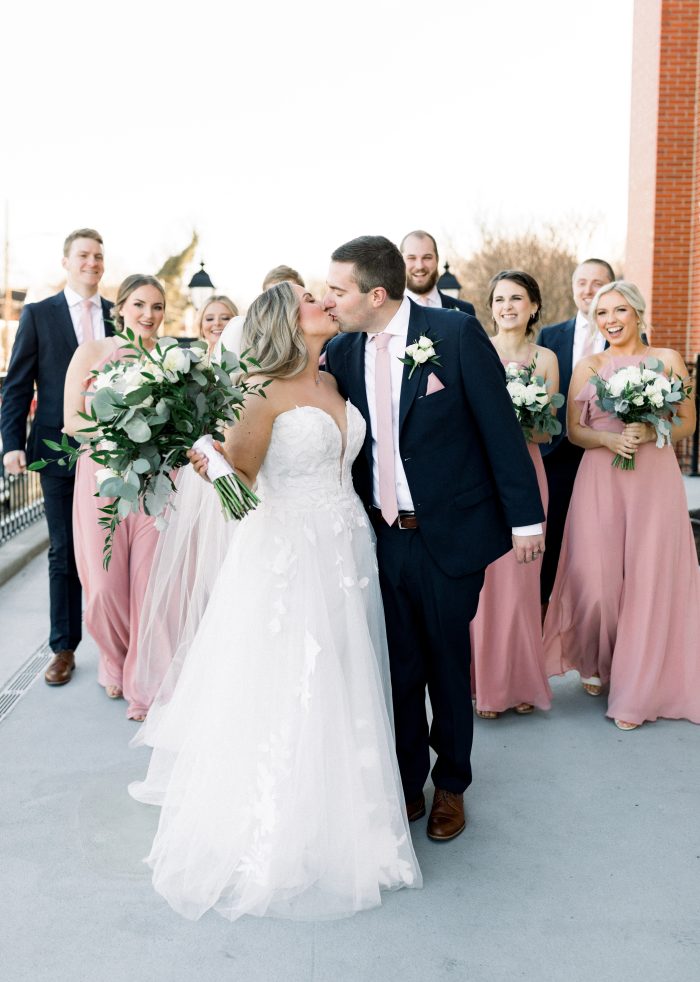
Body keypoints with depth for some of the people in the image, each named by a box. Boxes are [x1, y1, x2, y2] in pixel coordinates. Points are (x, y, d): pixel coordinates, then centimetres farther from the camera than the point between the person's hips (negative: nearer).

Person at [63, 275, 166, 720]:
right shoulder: (92, 352, 3)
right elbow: (71, 418, 0)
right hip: (100, 478, 0)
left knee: (148, 584, -1)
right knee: (104, 586, 1)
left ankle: (143, 684, 16)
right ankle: (114, 662, 32)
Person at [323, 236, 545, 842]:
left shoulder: (456, 333, -11)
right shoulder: (341, 353, 2)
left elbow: (500, 425, -8)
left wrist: (526, 517, -8)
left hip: (449, 533, -3)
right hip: (382, 536, 3)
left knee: (448, 662, 12)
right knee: (397, 666, 13)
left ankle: (452, 785, 34)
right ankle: (407, 782, 34)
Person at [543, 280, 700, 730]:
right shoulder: (588, 366, 8)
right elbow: (574, 430, 5)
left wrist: (649, 432, -13)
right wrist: (609, 439, -14)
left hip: (655, 478, 0)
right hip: (600, 479, 1)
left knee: (648, 578, -1)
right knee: (597, 576, -2)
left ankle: (636, 692, 11)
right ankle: (596, 662, 25)